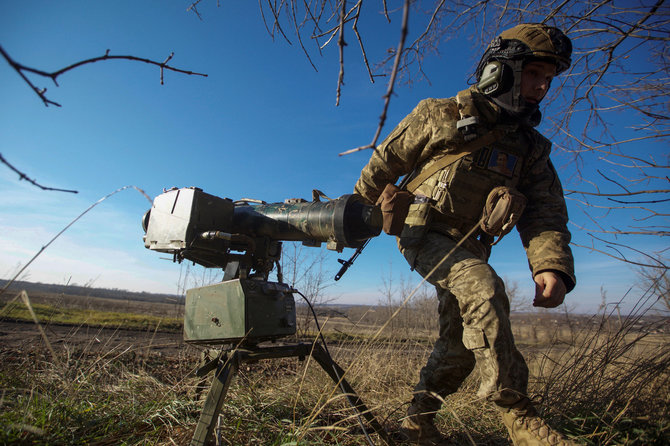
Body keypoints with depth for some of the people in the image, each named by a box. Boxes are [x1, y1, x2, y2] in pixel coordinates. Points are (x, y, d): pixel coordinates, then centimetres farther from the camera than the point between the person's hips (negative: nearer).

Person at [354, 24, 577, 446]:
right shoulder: (440, 116, -4)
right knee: (485, 288, -30)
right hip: (424, 232, -6)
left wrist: (553, 266, -20)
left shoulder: (531, 148, 8)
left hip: (469, 248, 6)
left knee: (460, 341, 4)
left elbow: (546, 213, -1)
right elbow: (383, 165, 1)